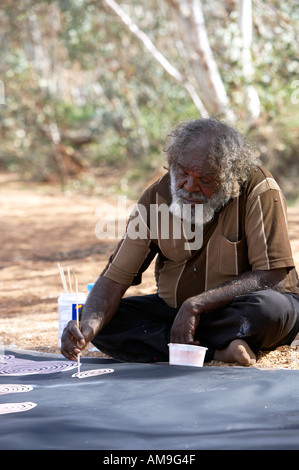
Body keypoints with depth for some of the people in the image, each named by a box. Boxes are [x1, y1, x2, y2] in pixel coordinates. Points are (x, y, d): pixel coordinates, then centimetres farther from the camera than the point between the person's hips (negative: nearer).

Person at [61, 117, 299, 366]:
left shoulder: (259, 190, -20)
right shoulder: (156, 197, -10)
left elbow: (271, 276, -22)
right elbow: (114, 279, -11)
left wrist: (197, 304, -27)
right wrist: (89, 325, -32)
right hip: (174, 309, 4)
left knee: (270, 307, -38)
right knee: (101, 322, -19)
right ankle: (216, 351, -25)